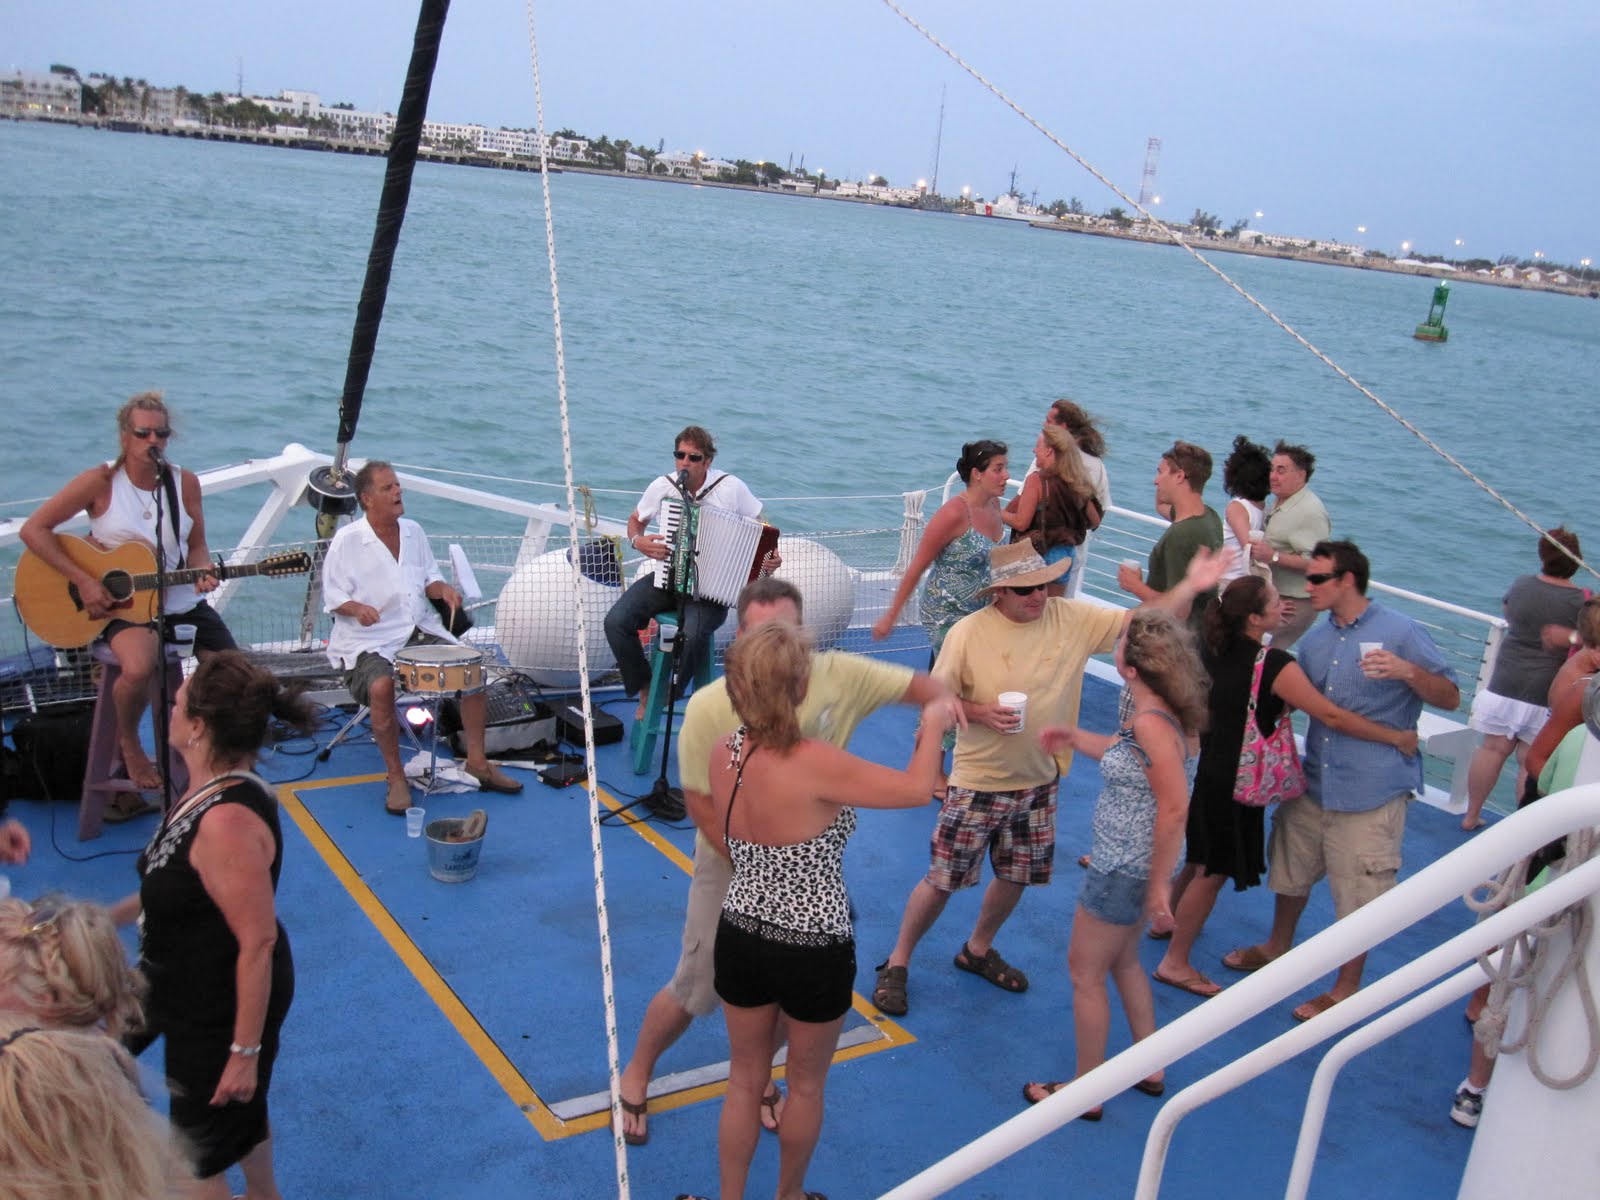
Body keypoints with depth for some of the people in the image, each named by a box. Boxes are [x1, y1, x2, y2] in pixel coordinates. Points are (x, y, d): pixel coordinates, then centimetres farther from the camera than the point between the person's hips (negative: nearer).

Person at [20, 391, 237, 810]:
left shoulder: (184, 482, 1)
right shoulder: (101, 481, -10)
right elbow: (33, 530, -9)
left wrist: (202, 573, -14)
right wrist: (83, 581, -16)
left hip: (183, 603, 5)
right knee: (139, 668, -37)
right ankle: (128, 743, -3)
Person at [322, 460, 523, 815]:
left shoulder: (413, 531, 10)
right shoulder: (347, 541, -7)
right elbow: (333, 597, -7)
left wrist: (443, 589, -6)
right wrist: (357, 608, -28)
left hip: (421, 631, 6)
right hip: (369, 641, -5)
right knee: (381, 686, -34)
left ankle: (477, 762, 3)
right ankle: (395, 777, -15)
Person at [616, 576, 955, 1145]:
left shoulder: (838, 676, -18)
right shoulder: (709, 707, -24)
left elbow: (920, 685, -9)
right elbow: (699, 800, -16)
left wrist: (942, 706, -33)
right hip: (733, 864, -3)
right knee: (698, 987, 6)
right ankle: (636, 1075, 35)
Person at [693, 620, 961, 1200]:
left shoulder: (722, 755, -10)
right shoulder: (813, 763, -28)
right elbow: (916, 788, -22)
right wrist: (934, 724, -6)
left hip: (741, 938, 4)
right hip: (813, 952, -4)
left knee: (745, 1081, 24)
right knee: (806, 1085, 23)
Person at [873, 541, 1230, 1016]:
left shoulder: (1071, 618, -7)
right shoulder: (968, 633, -17)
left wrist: (1190, 586, -24)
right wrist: (979, 712, -27)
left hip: (1039, 782, 5)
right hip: (978, 785, -4)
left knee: (1015, 877, 19)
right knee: (942, 881, 3)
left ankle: (978, 950, 45)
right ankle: (897, 962, 24)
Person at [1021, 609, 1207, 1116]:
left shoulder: (1151, 722, -30)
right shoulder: (1165, 712, -1)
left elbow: (1174, 808, -30)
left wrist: (1159, 882, -23)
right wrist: (1076, 738, 17)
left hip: (1125, 869, -9)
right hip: (1130, 864, 9)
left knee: (1085, 971, 9)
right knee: (1123, 961, 27)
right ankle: (1149, 1068, 41)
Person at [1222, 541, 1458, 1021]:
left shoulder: (1402, 632, -10)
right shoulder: (1315, 640, 9)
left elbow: (1450, 698, -10)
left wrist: (1408, 671, -28)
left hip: (1371, 794, -7)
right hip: (1313, 784, 7)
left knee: (1358, 896, 4)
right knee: (1291, 873, 22)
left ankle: (1346, 988, 23)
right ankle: (1277, 949, 46)